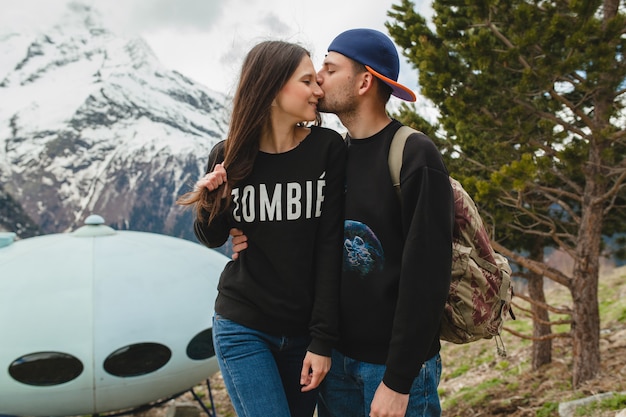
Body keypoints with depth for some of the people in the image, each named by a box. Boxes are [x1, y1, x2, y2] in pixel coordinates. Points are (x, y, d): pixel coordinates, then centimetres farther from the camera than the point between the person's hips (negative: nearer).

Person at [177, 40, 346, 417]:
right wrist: (208, 202, -12)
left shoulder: (328, 148, -7)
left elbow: (330, 246, -9)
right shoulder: (230, 155, -5)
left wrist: (323, 340, -11)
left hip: (304, 330, 1)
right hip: (243, 328, -1)